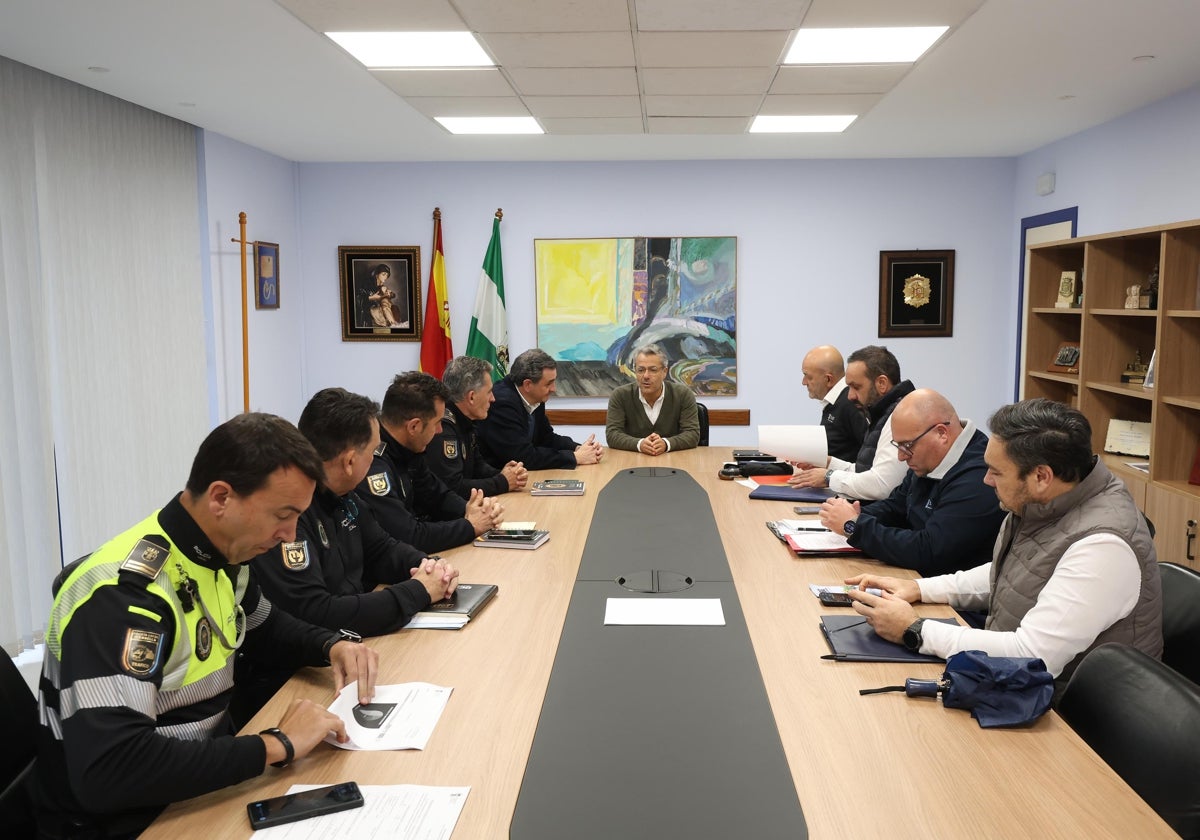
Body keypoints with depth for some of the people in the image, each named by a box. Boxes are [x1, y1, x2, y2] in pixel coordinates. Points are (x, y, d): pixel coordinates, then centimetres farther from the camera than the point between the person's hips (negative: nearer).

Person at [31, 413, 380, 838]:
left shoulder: (219, 553, -2)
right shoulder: (125, 592, -27)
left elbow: (264, 627, 18)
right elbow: (107, 773, -35)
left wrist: (333, 646, -2)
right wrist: (277, 745, -30)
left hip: (201, 785, 7)